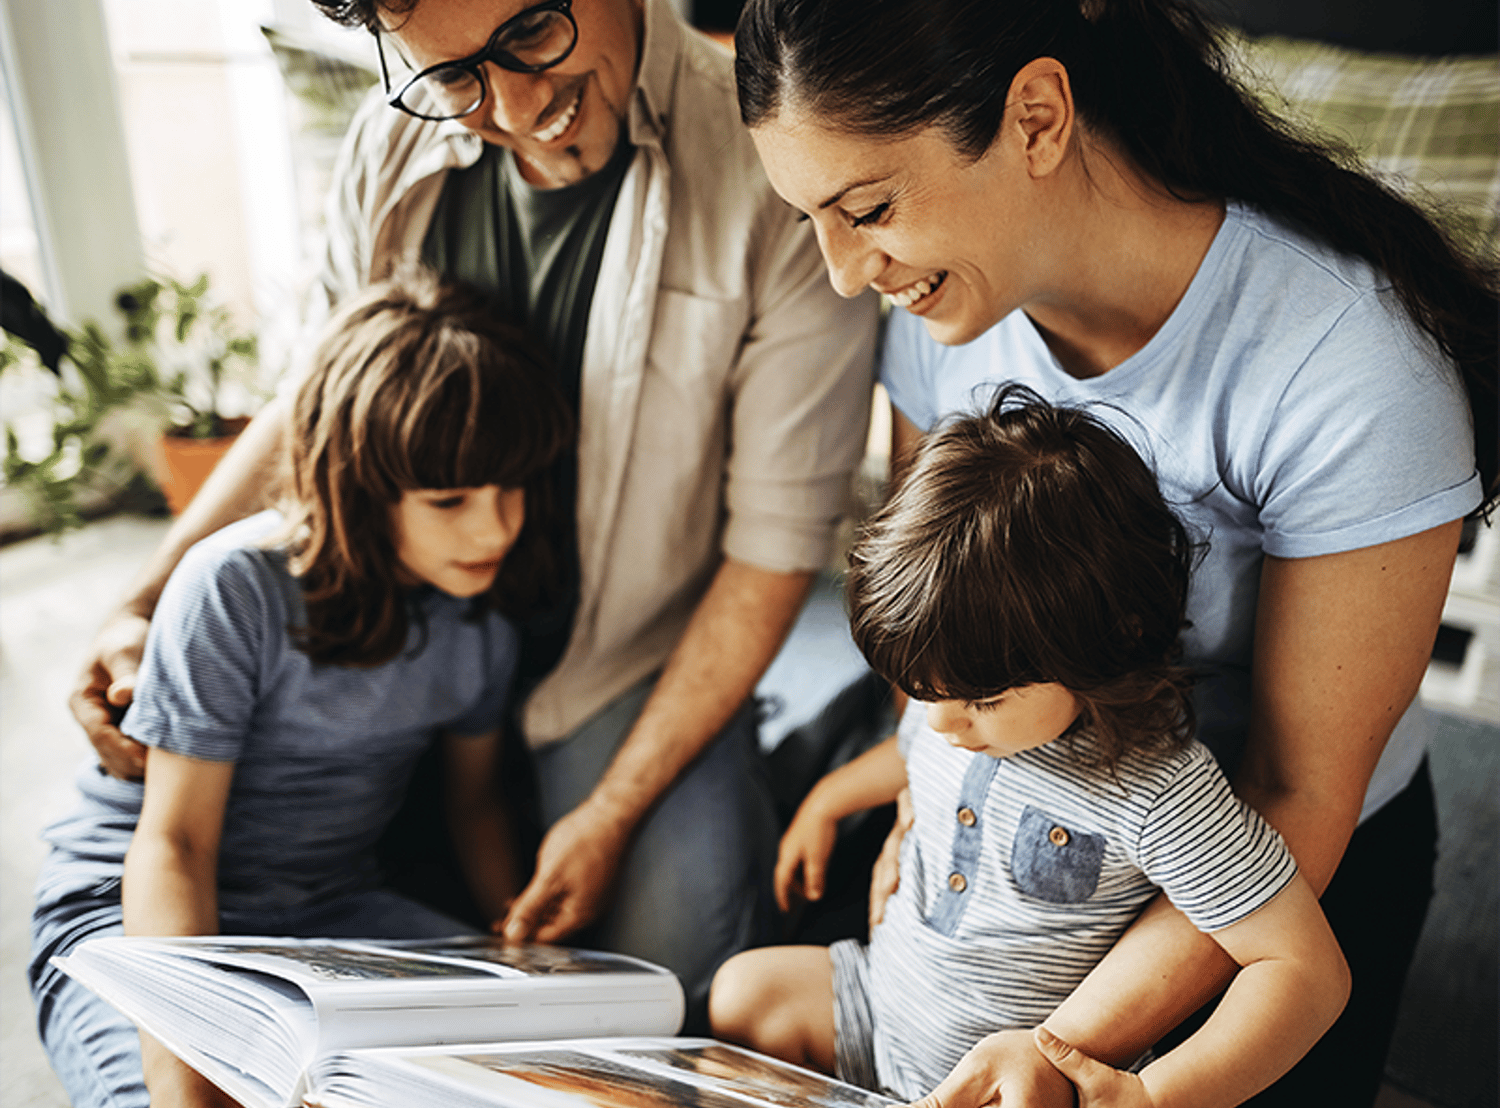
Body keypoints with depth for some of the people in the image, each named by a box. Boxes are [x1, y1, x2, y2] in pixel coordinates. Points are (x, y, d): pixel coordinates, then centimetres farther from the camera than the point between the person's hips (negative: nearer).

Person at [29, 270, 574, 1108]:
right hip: (129, 912, -4)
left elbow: (475, 795, 9)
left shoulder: (484, 604, -4)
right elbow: (172, 845, -19)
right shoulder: (237, 589, -21)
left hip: (335, 911, 4)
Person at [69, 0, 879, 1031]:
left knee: (667, 941, -19)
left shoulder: (783, 175, -20)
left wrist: (614, 812, -15)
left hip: (633, 659, -3)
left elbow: (777, 539, -16)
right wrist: (143, 606, -1)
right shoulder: (396, 144, -5)